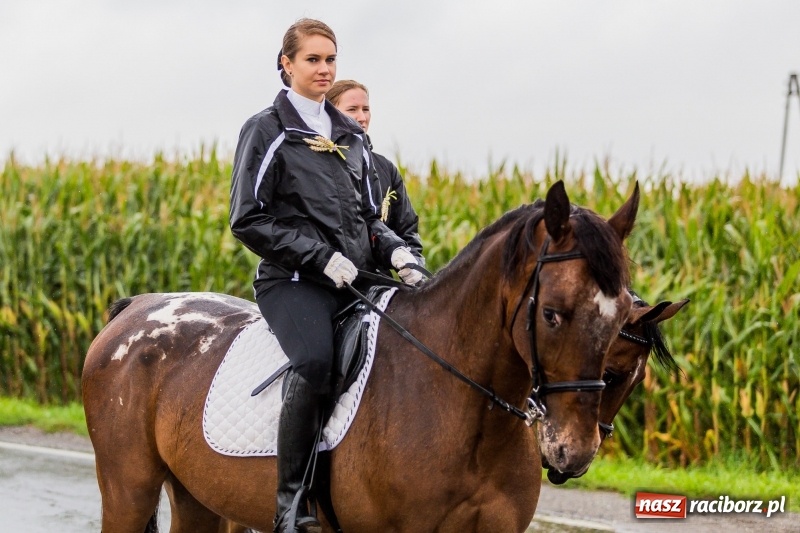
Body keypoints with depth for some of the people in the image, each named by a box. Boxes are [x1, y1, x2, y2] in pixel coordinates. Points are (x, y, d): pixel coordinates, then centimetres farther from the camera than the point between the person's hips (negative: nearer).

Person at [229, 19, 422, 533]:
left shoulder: (351, 135, 20)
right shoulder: (266, 131, 2)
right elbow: (249, 220, -4)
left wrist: (395, 249, 2)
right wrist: (320, 256, -13)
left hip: (357, 276, 6)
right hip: (293, 280, -6)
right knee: (315, 360, -35)